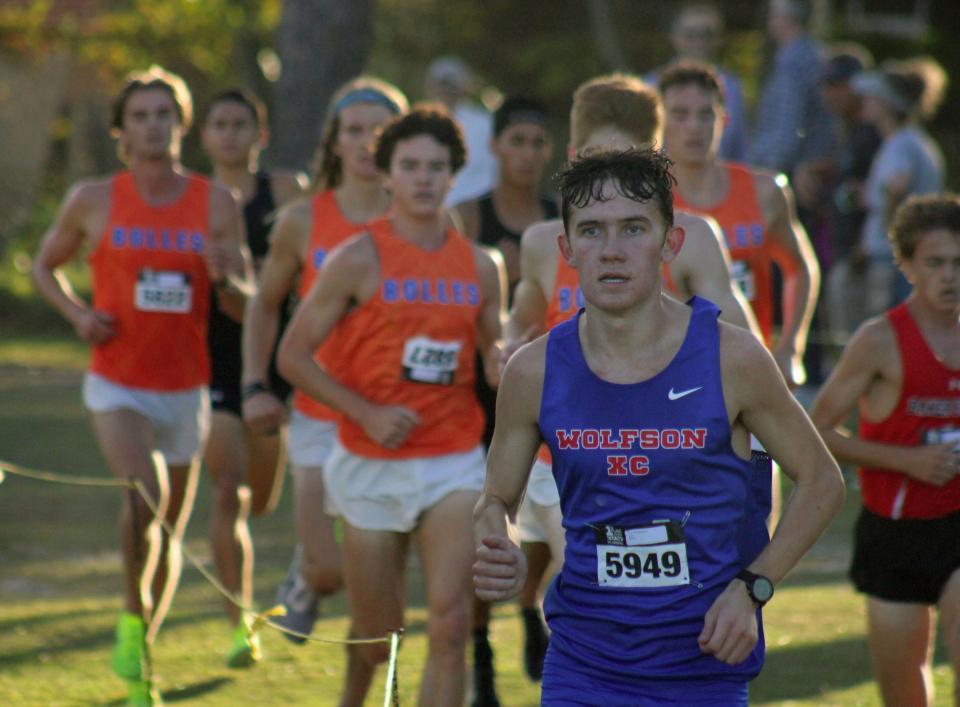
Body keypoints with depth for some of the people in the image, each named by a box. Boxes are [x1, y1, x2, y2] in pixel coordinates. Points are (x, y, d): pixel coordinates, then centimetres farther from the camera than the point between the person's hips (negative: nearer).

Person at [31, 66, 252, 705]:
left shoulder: (217, 205, 0)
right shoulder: (93, 200, -2)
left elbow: (246, 307, 0)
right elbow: (46, 265, 14)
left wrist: (224, 276, -23)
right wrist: (78, 314, -5)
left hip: (186, 388, 2)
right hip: (117, 383, -2)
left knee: (169, 532, 11)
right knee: (144, 493, -28)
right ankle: (133, 613, -5)